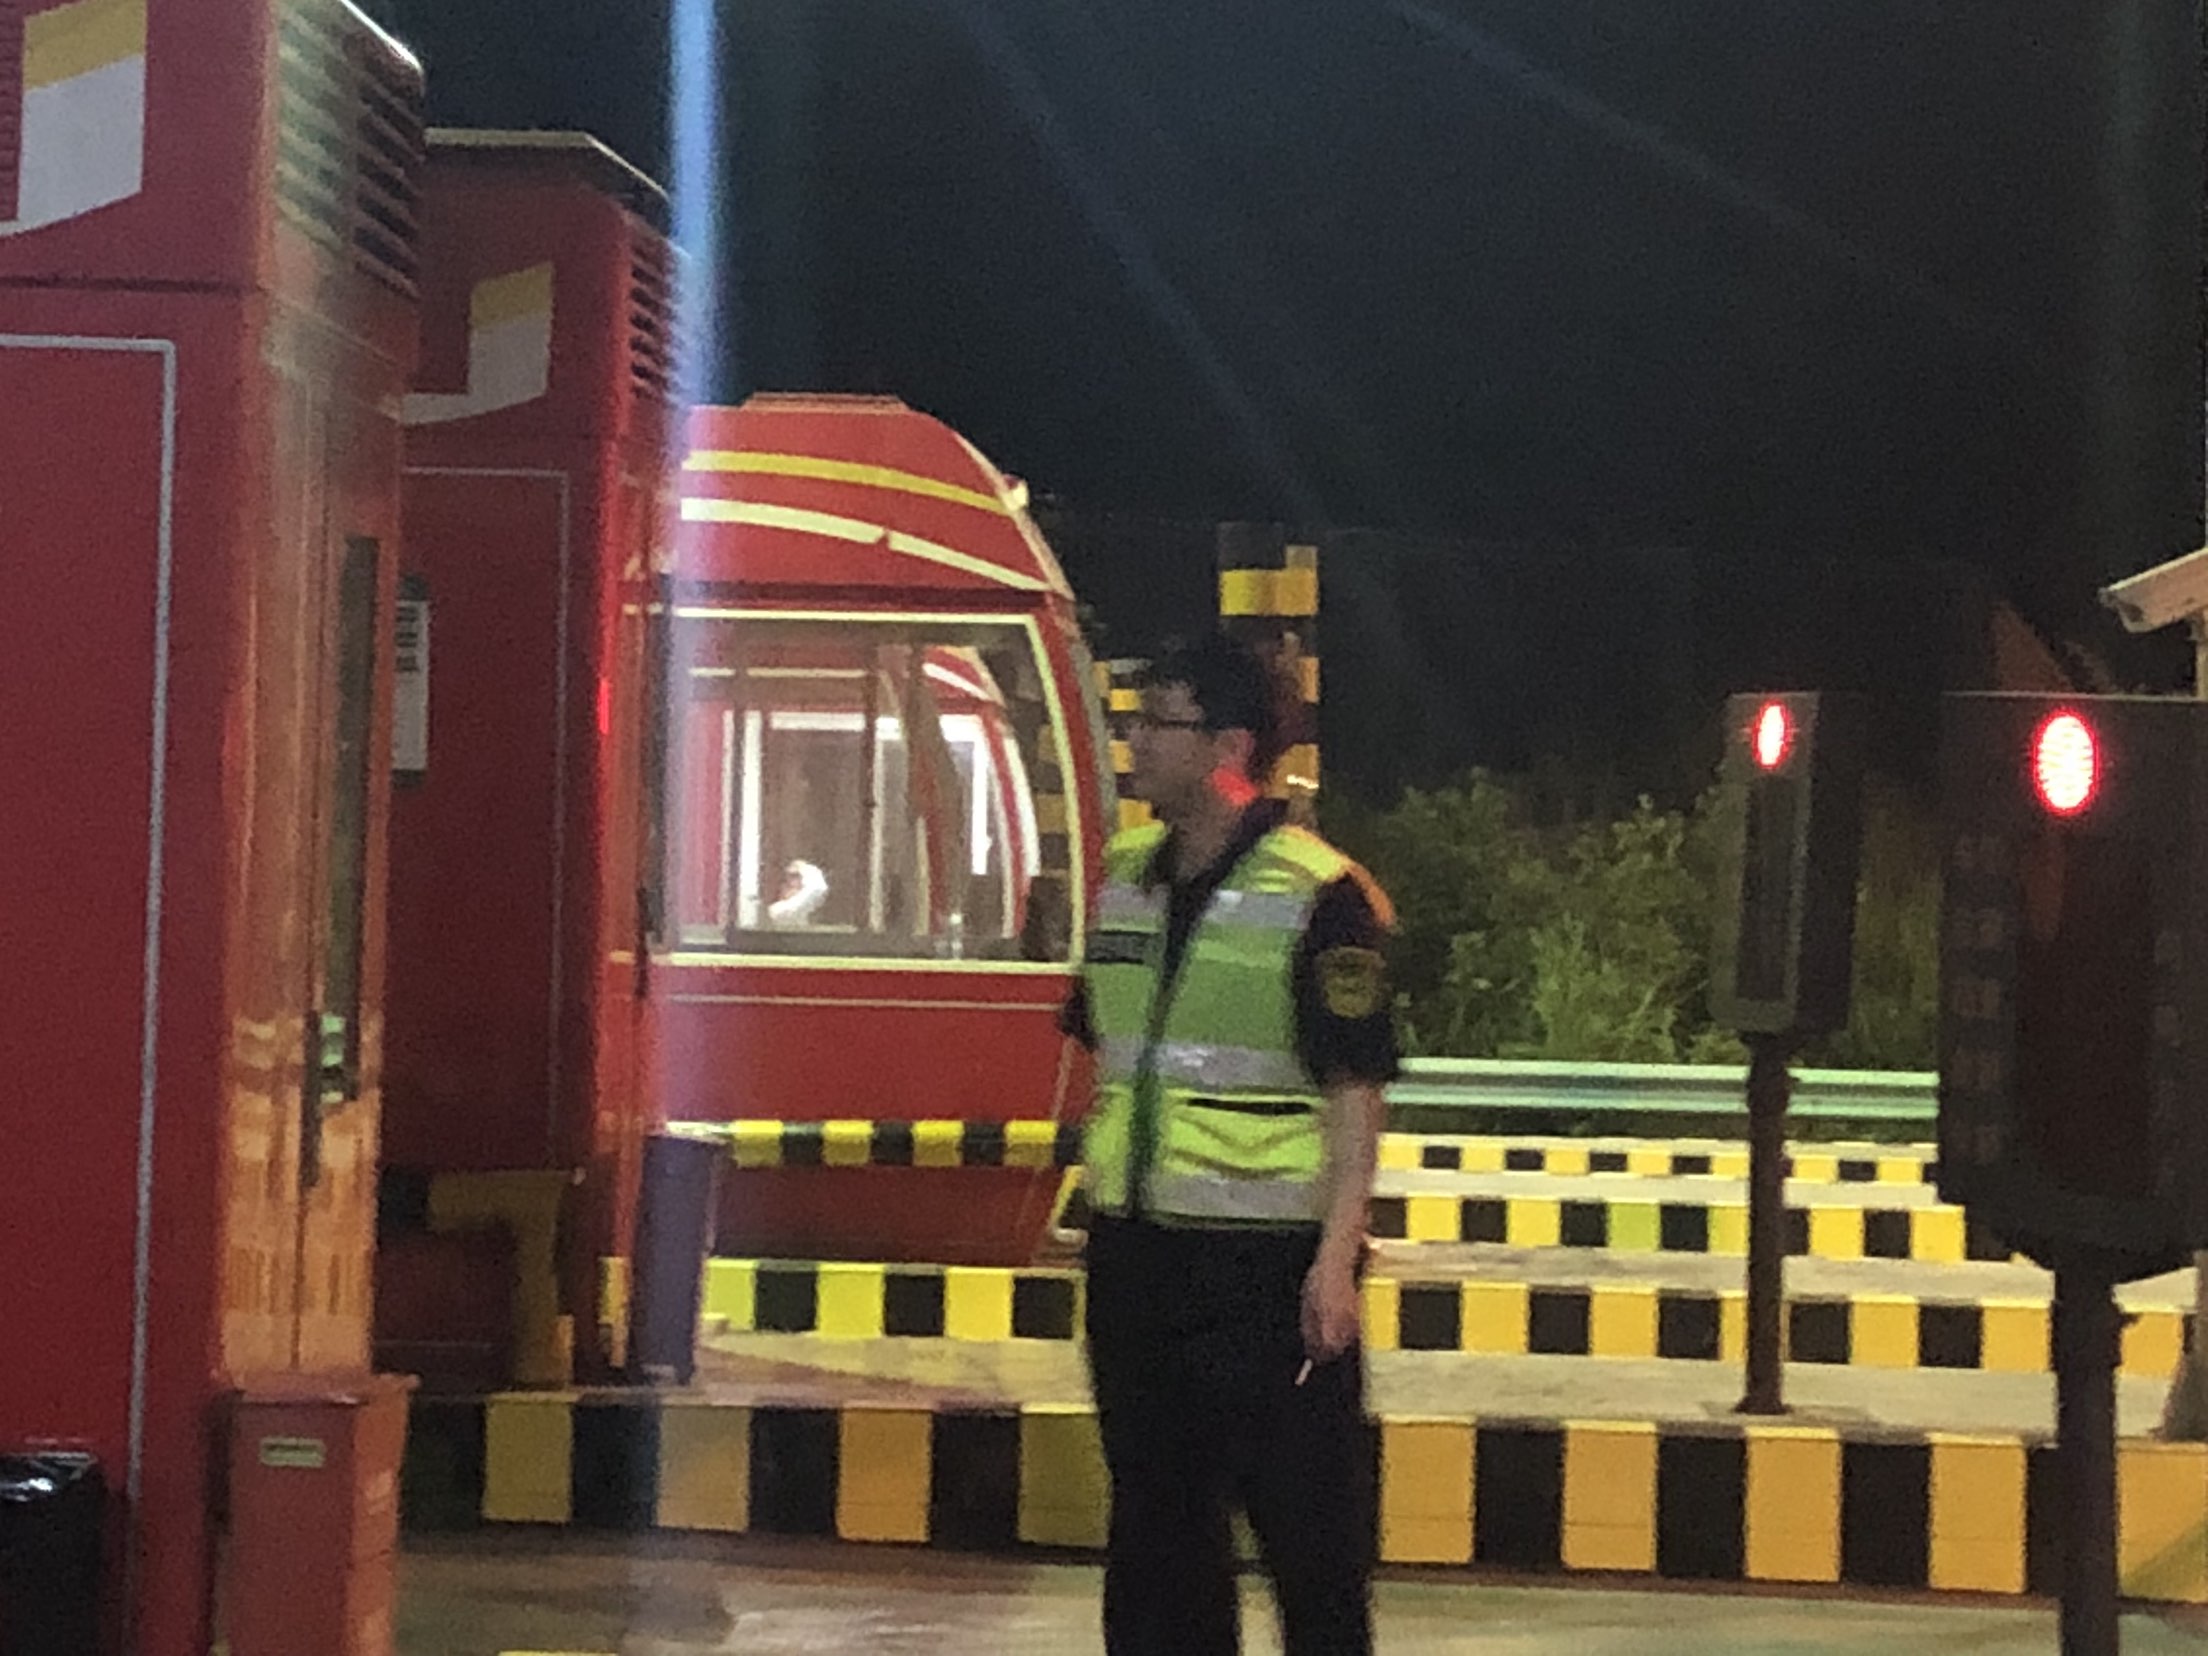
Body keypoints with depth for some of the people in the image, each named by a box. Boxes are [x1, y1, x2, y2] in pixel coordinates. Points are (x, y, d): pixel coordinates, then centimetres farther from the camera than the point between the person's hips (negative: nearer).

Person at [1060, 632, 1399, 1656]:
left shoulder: (1317, 898, -12)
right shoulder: (1127, 877, 10)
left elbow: (1354, 1094, -13)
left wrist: (1337, 1257, -19)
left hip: (1265, 1263, -7)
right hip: (1136, 1254, 7)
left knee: (1306, 1524, -2)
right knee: (1156, 1519, 13)